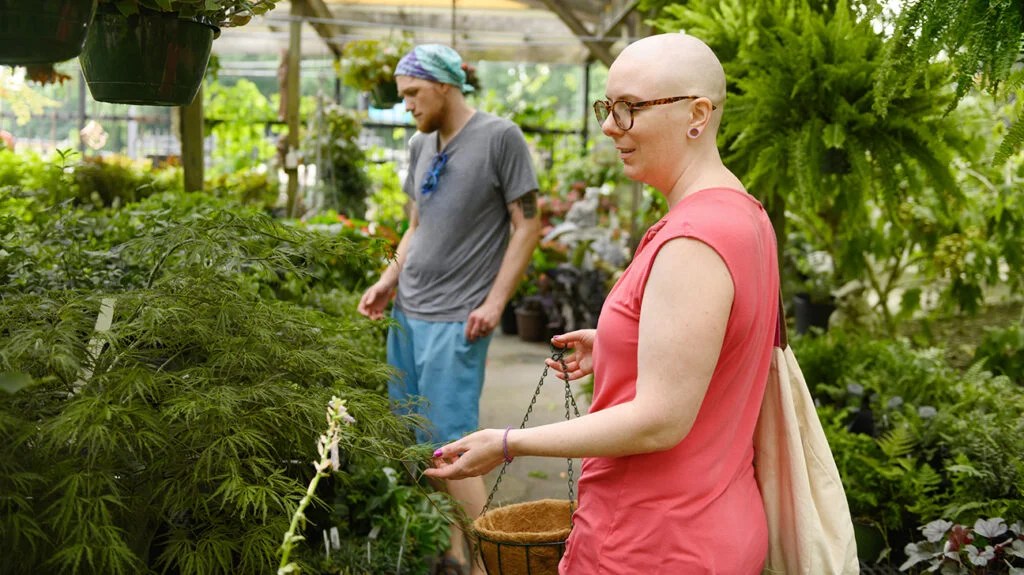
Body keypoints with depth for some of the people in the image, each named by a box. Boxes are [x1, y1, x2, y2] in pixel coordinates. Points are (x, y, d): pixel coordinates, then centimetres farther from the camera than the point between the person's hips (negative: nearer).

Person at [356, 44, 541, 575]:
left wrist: (495, 301, -12)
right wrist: (388, 281, 7)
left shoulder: (500, 137, -7)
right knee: (408, 437, 11)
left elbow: (527, 225, -7)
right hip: (407, 311, 7)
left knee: (450, 444, -8)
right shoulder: (420, 145, 13)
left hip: (455, 320, -7)